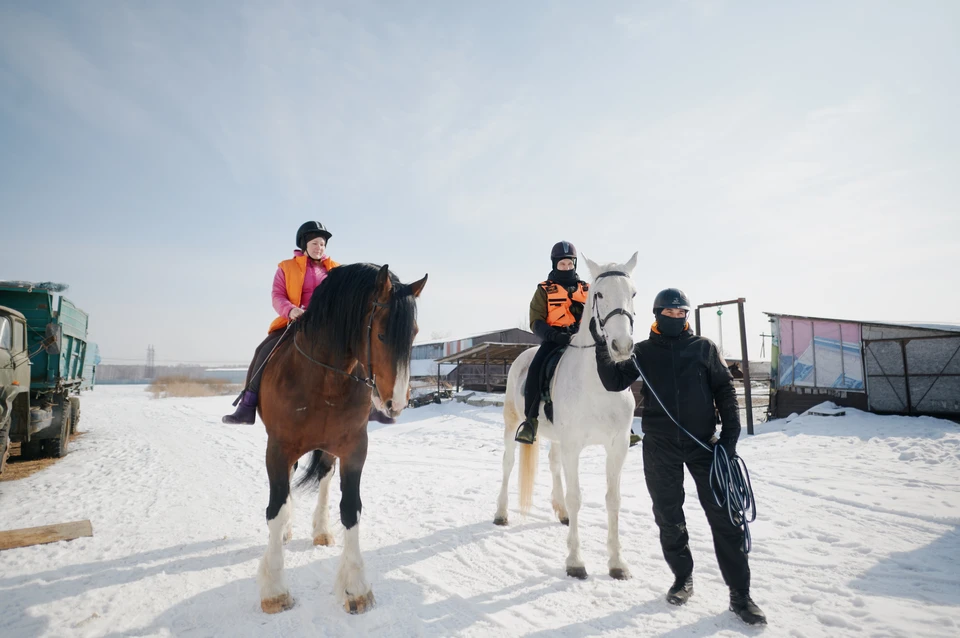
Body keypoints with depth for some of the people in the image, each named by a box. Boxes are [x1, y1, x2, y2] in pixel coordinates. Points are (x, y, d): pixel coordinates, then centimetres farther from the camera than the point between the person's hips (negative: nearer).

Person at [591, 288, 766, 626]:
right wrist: (601, 348, -16)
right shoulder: (643, 351, 4)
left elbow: (725, 390, 4)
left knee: (724, 516, 1)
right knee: (669, 516, 10)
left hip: (704, 443, 0)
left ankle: (740, 595, 15)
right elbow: (614, 381, -2)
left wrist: (730, 434, -5)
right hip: (659, 446, 1)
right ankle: (683, 579, 30)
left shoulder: (703, 347, 4)